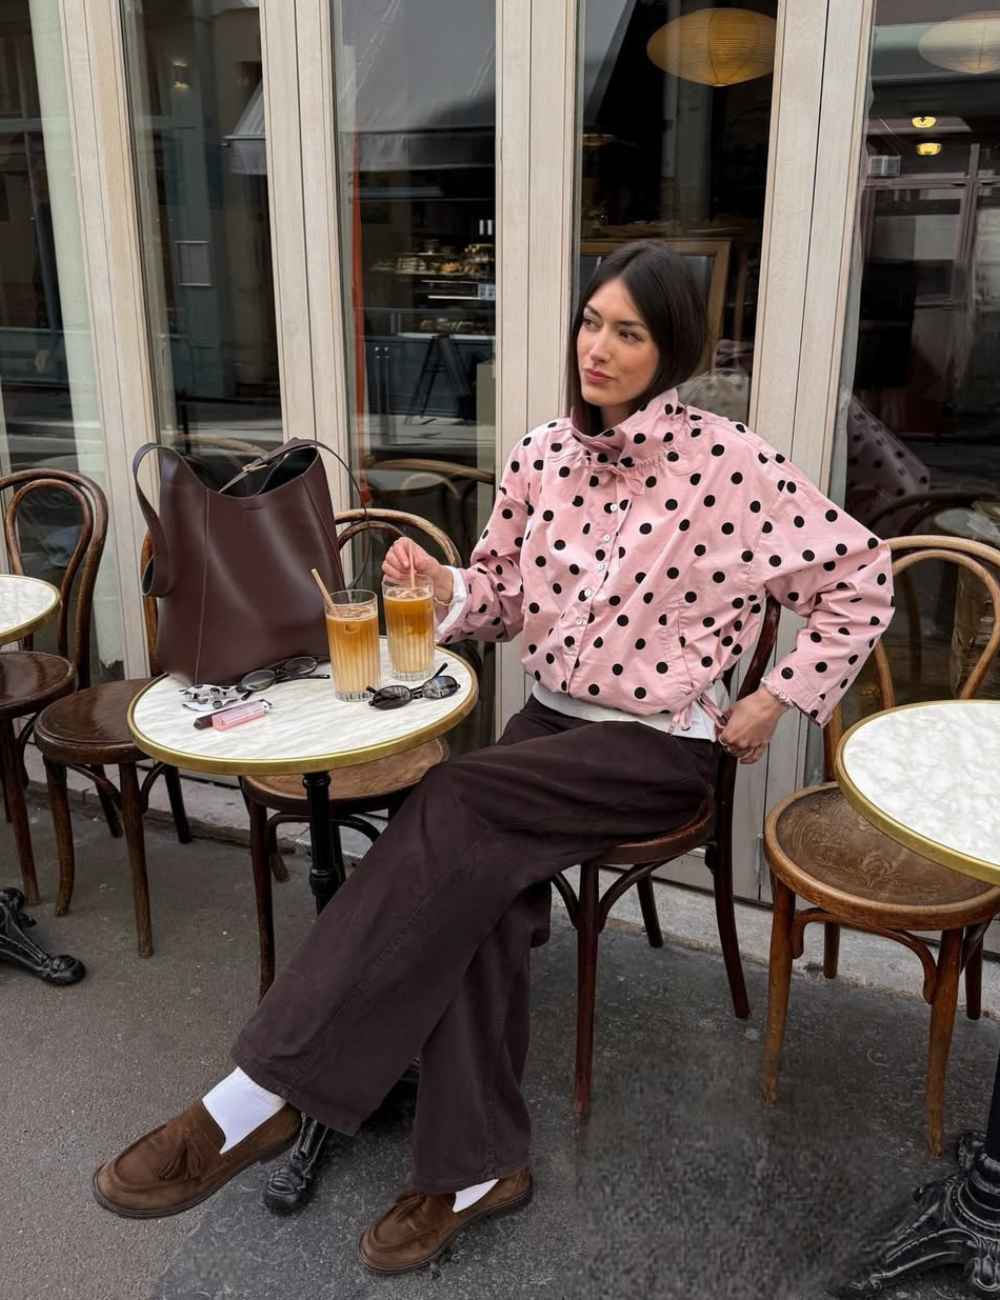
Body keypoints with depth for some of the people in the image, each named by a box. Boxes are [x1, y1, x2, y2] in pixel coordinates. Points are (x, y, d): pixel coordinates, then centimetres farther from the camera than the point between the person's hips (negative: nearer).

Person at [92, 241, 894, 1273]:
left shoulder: (730, 465, -12)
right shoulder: (541, 454, 3)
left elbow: (862, 581, -4)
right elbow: (505, 596, 13)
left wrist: (775, 698, -5)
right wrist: (442, 584, -9)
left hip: (659, 746, -5)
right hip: (550, 721, 5)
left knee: (455, 804, -28)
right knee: (481, 873, -26)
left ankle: (261, 1094, -24)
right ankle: (478, 1164, -11)